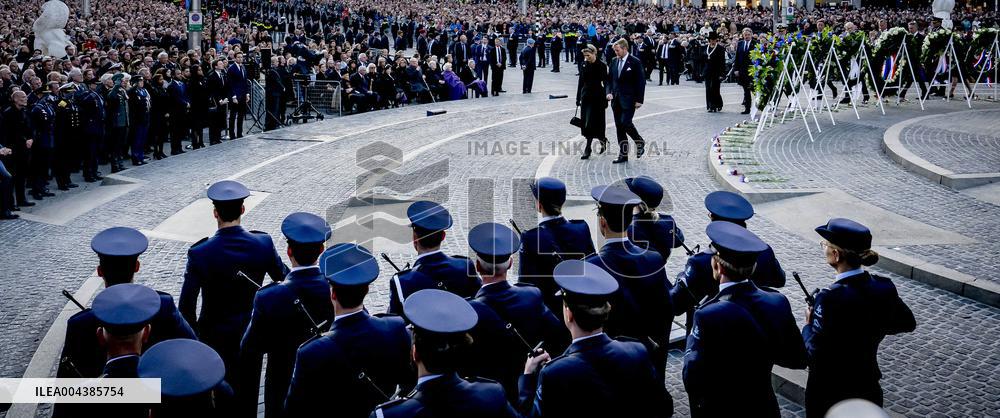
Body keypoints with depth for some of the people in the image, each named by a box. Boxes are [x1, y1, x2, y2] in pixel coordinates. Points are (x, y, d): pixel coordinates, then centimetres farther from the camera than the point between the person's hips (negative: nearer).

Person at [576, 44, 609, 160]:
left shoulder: (601, 66, -8)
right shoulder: (584, 65, 5)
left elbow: (606, 83, -6)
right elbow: (580, 82, 11)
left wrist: (606, 99, -9)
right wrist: (578, 98, 11)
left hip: (597, 97, -5)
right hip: (586, 96, 6)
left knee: (591, 122, -8)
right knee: (586, 122, 8)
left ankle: (588, 149, -4)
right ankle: (602, 140, 28)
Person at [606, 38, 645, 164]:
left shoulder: (635, 62, -9)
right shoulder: (614, 61, 9)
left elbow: (641, 81, -9)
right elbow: (610, 78, 15)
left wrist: (639, 100, -13)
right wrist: (608, 92, -2)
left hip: (629, 99, -6)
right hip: (616, 99, 6)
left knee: (625, 123, -15)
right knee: (619, 127, 6)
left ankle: (639, 142, 12)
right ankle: (623, 154, 12)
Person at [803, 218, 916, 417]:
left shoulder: (830, 298, -27)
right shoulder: (885, 288, -8)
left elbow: (815, 354, -24)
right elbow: (907, 323, 10)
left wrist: (808, 325, -7)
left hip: (829, 392, -5)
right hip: (868, 387, 5)